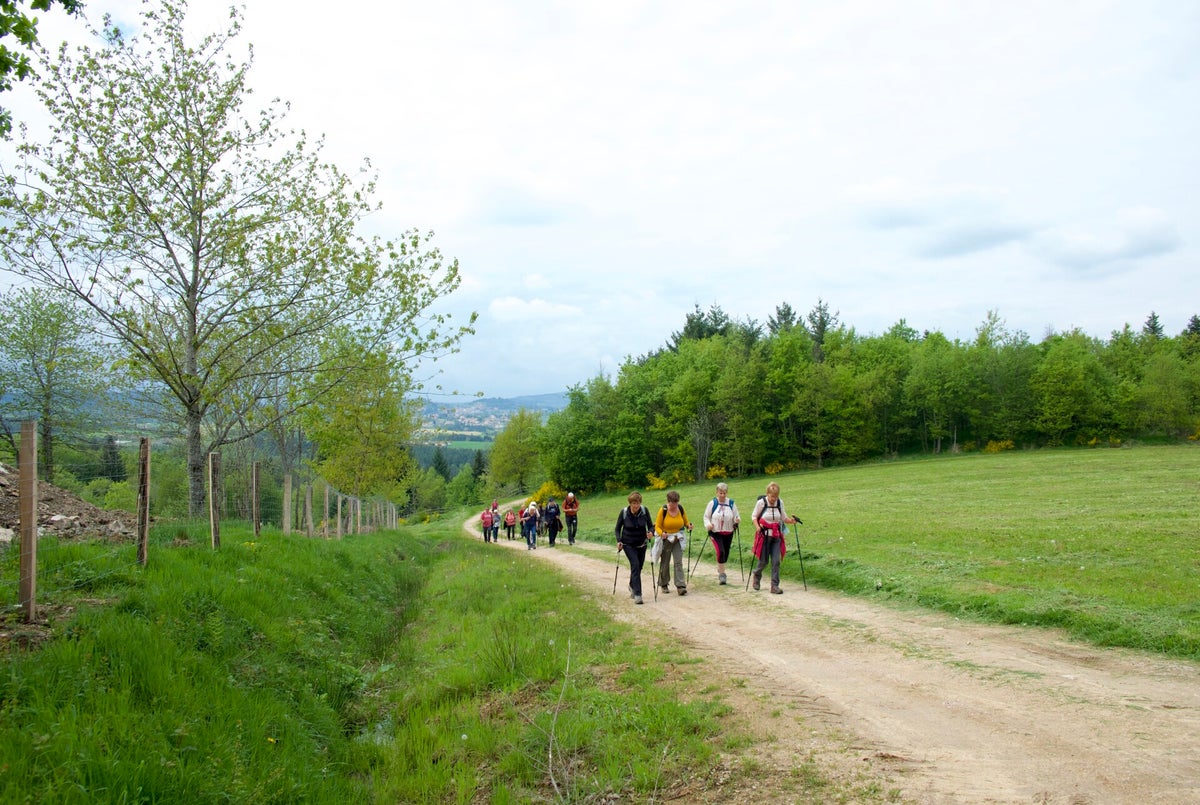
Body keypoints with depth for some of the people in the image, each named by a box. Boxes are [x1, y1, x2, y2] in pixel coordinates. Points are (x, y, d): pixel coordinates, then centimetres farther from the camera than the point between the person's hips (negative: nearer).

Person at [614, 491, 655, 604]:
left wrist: (651, 532, -26)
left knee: (638, 567, 14)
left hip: (641, 544, 3)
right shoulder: (624, 512, -13)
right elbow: (617, 529, -4)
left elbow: (650, 526, -4)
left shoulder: (644, 511, -10)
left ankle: (632, 586, 44)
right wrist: (618, 541, -19)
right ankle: (637, 594, -20)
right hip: (628, 544, -3)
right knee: (635, 565, -19)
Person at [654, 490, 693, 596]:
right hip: (665, 539, -1)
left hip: (678, 539, 2)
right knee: (664, 563, 9)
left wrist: (689, 526, -13)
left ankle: (681, 586, -11)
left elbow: (686, 522, 10)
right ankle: (664, 585, 27)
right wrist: (661, 533, -30)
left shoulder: (681, 509, -3)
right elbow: (657, 526, -10)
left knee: (678, 562, -9)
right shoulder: (663, 510, -13)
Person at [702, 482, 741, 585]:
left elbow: (737, 517, 8)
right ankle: (721, 574, -10)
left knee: (725, 554, 11)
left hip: (728, 533, 3)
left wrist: (737, 520, -15)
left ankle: (720, 571, 35)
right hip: (716, 533, -3)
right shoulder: (712, 503, -3)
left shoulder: (731, 504, 1)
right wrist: (708, 524, -17)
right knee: (720, 552, -20)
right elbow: (706, 517, 2)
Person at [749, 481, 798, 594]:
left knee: (776, 561, -3)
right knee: (763, 561, 3)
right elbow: (754, 517, 1)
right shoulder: (761, 502, -9)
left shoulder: (780, 503, 1)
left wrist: (791, 520, -9)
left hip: (776, 536, 3)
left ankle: (774, 586, 2)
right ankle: (757, 575, 35)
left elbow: (783, 517, 11)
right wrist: (757, 526, -17)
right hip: (764, 535, -3)